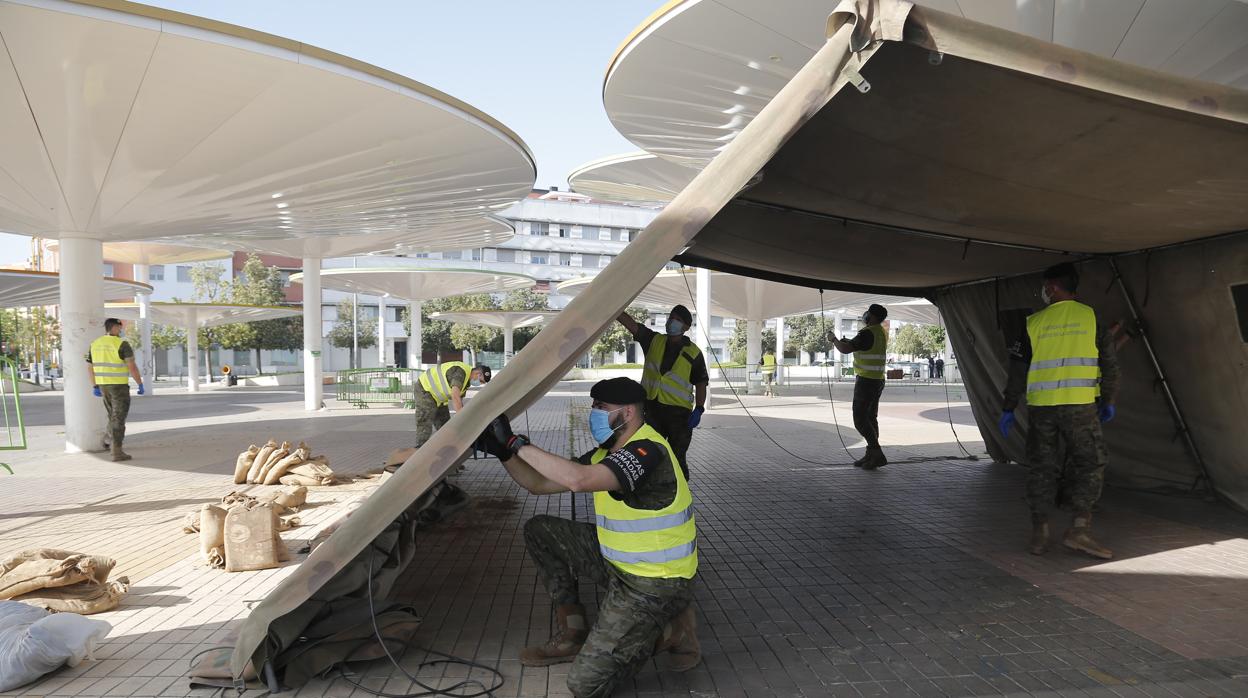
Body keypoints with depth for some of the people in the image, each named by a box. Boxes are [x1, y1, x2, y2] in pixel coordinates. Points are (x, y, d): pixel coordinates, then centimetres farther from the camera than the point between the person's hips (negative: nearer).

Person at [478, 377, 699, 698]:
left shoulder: (648, 451, -24)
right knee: (540, 531, 6)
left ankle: (671, 630, 7)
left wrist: (517, 443, -32)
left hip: (656, 582, -9)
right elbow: (541, 484, 7)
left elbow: (579, 479, -40)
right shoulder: (607, 453, 6)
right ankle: (573, 635, 13)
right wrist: (504, 452, -7)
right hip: (618, 562, 9)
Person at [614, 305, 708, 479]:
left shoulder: (693, 353, -3)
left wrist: (699, 409, -10)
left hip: (679, 412, -3)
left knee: (677, 459, 2)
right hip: (652, 408, 3)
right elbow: (630, 323, -4)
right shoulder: (654, 341, 4)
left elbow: (701, 384, 2)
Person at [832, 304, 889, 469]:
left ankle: (878, 455, -8)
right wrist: (848, 342, 16)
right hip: (877, 381, 10)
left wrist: (834, 340, -5)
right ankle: (871, 455, 15)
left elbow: (845, 350, -25)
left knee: (860, 421, -6)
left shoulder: (868, 333, -19)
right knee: (871, 419, 12)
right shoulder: (881, 331, 12)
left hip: (866, 381, -10)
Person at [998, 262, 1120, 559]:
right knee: (1090, 464, 9)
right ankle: (1079, 529, 0)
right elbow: (1109, 362, 3)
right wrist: (1108, 400, 14)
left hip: (1041, 406, 2)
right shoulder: (1090, 317, 2)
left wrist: (1008, 408, 10)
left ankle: (1039, 535, 11)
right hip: (1079, 405, -1)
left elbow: (1017, 370, 4)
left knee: (1041, 468, 8)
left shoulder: (1034, 323, 4)